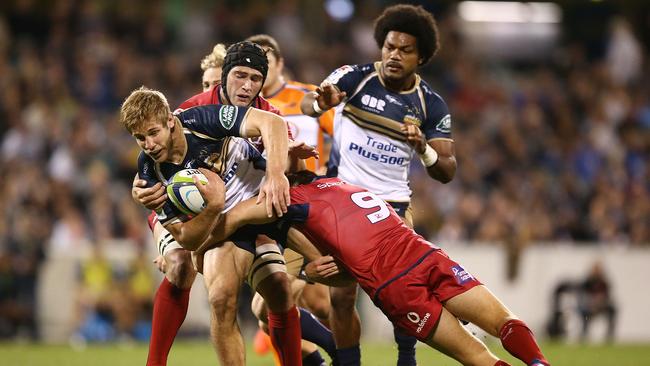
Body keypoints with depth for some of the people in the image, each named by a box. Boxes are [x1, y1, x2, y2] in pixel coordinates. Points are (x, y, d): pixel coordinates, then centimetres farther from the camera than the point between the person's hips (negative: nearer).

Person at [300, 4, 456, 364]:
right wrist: (321, 103, -42)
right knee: (341, 296, -4)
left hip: (391, 202, 1)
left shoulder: (431, 106, -3)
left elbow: (446, 171, -5)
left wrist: (423, 148, -26)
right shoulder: (355, 77, -6)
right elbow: (306, 104, -17)